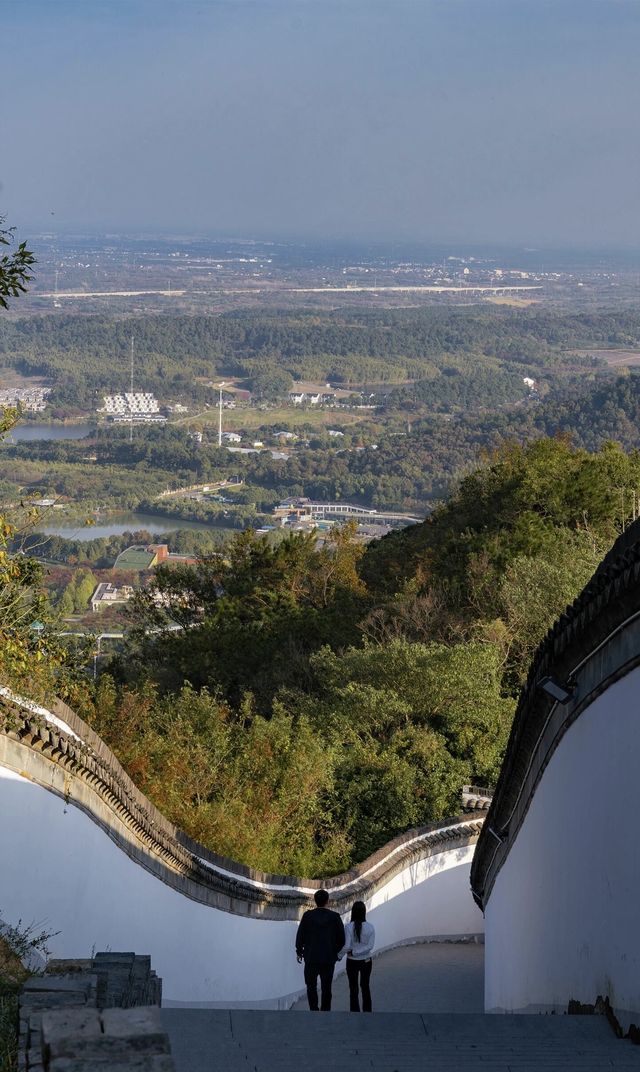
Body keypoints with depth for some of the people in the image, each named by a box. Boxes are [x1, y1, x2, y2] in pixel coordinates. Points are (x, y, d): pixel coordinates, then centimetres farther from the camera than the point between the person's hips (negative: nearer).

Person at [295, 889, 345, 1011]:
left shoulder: (307, 916, -7)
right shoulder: (334, 917, -6)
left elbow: (300, 936, -4)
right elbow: (341, 938, -2)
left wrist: (299, 952, 10)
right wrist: (335, 952, 15)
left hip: (311, 957, -1)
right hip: (329, 958, 1)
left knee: (311, 986, 9)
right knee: (326, 987, 11)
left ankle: (314, 1011, 0)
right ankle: (325, 1011, 14)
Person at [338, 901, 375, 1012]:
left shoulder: (349, 927, -17)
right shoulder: (370, 927, -9)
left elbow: (346, 946, -20)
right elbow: (370, 945, -13)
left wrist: (339, 956, -5)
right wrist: (355, 952, -11)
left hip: (352, 962, -3)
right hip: (366, 961, 3)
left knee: (353, 989, 7)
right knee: (365, 987, 20)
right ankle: (367, 1011, 28)